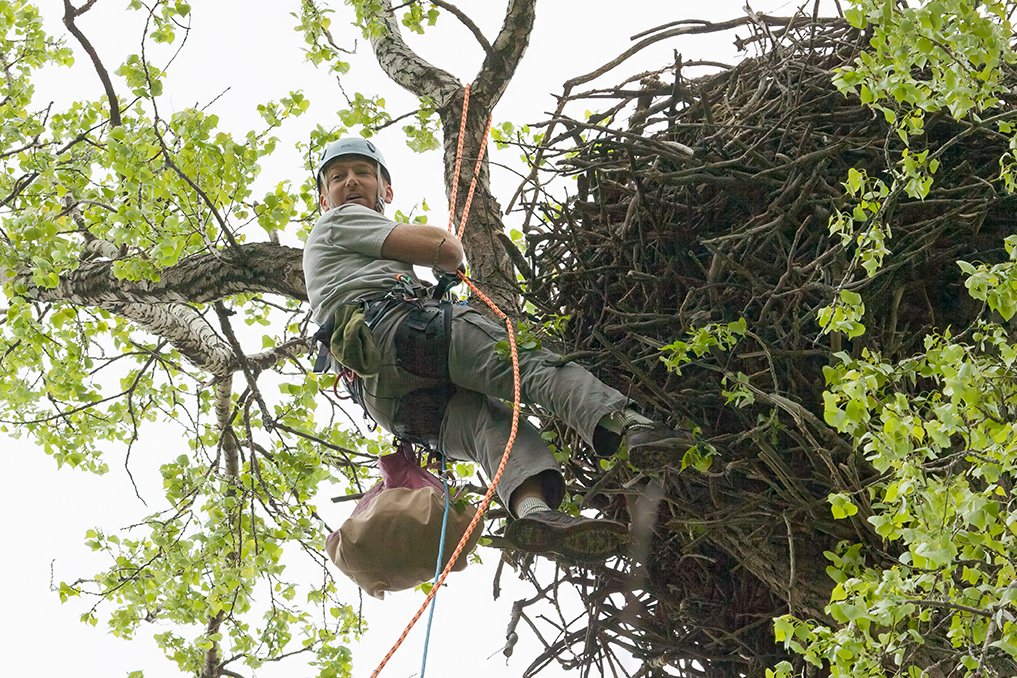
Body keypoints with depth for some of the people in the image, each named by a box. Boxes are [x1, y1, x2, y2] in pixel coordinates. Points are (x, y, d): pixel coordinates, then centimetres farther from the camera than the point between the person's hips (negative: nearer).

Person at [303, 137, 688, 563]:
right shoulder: (339, 221, 19)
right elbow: (444, 248, 9)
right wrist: (452, 259, 31)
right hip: (399, 327, -7)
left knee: (489, 421, -17)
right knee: (530, 364, -21)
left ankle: (532, 508, -49)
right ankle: (629, 426, -46)